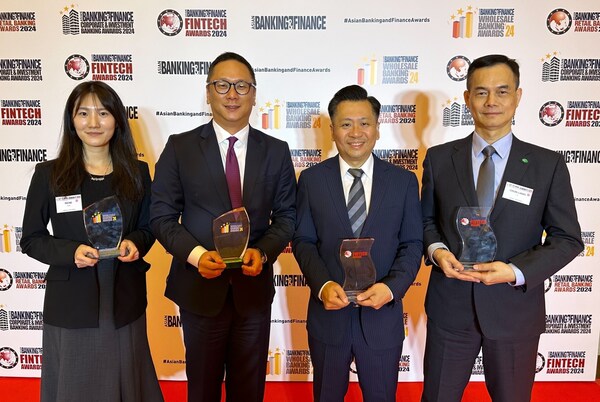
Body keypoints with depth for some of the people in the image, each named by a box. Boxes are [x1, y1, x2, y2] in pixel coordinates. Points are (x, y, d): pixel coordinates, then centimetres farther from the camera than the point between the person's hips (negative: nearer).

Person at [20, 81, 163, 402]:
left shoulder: (137, 172, 1)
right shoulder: (49, 174, -4)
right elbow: (31, 239, 1)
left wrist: (134, 243, -13)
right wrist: (70, 251, -18)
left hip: (125, 299, 2)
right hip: (70, 301, -1)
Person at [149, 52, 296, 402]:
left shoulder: (277, 151, 2)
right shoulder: (180, 147, -3)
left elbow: (286, 215, 4)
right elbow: (162, 216, -3)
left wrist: (263, 252, -14)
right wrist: (196, 254, -19)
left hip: (254, 286, 2)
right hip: (200, 287, -1)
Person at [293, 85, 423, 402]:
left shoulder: (404, 181, -2)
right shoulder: (311, 179, -3)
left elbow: (412, 244, -2)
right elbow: (303, 240, -2)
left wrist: (392, 287, -18)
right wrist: (322, 285, -18)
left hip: (382, 315, 0)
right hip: (328, 314, 0)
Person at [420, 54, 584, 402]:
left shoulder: (549, 165, -5)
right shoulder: (439, 158, -1)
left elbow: (567, 238, -2)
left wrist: (516, 272, -17)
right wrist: (437, 250, -13)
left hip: (515, 310, 0)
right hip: (450, 307, 1)